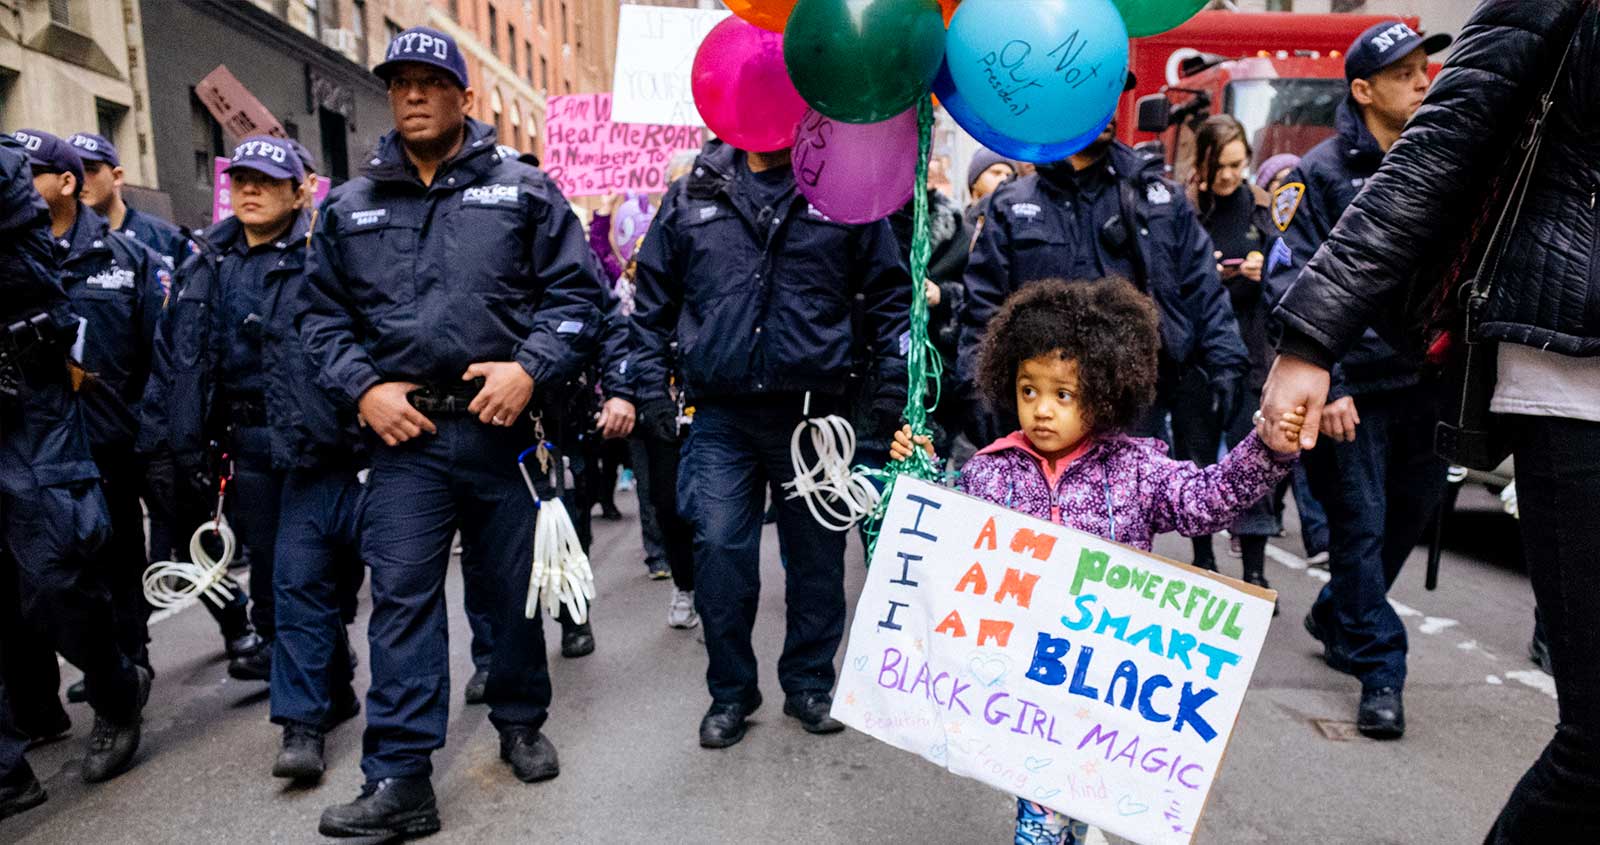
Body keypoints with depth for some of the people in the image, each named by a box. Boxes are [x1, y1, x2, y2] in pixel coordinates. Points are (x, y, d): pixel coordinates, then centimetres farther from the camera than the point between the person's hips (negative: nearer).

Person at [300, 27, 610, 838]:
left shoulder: (523, 191, 4)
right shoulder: (348, 207, 11)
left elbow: (577, 292, 1)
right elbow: (322, 314, 14)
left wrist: (530, 369, -13)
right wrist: (364, 386, -2)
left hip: (502, 423, -1)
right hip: (403, 432, 1)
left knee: (515, 586, 11)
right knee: (401, 596, -1)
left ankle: (520, 722, 33)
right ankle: (399, 780, 6)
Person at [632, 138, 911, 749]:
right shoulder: (691, 196, 7)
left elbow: (888, 298, 4)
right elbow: (652, 300, 11)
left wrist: (892, 389, -3)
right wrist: (652, 387, 4)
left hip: (814, 411, 0)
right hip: (721, 417, 1)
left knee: (817, 552, 10)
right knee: (719, 549, -3)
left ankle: (809, 682, 30)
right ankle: (730, 692, 18)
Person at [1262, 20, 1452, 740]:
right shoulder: (1322, 173, -6)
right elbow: (1290, 284, -11)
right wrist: (1325, 386, -18)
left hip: (1427, 381, 6)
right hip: (1355, 387, -6)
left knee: (1412, 513, 15)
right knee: (1361, 526, 0)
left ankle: (1335, 619, 37)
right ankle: (1379, 669, 12)